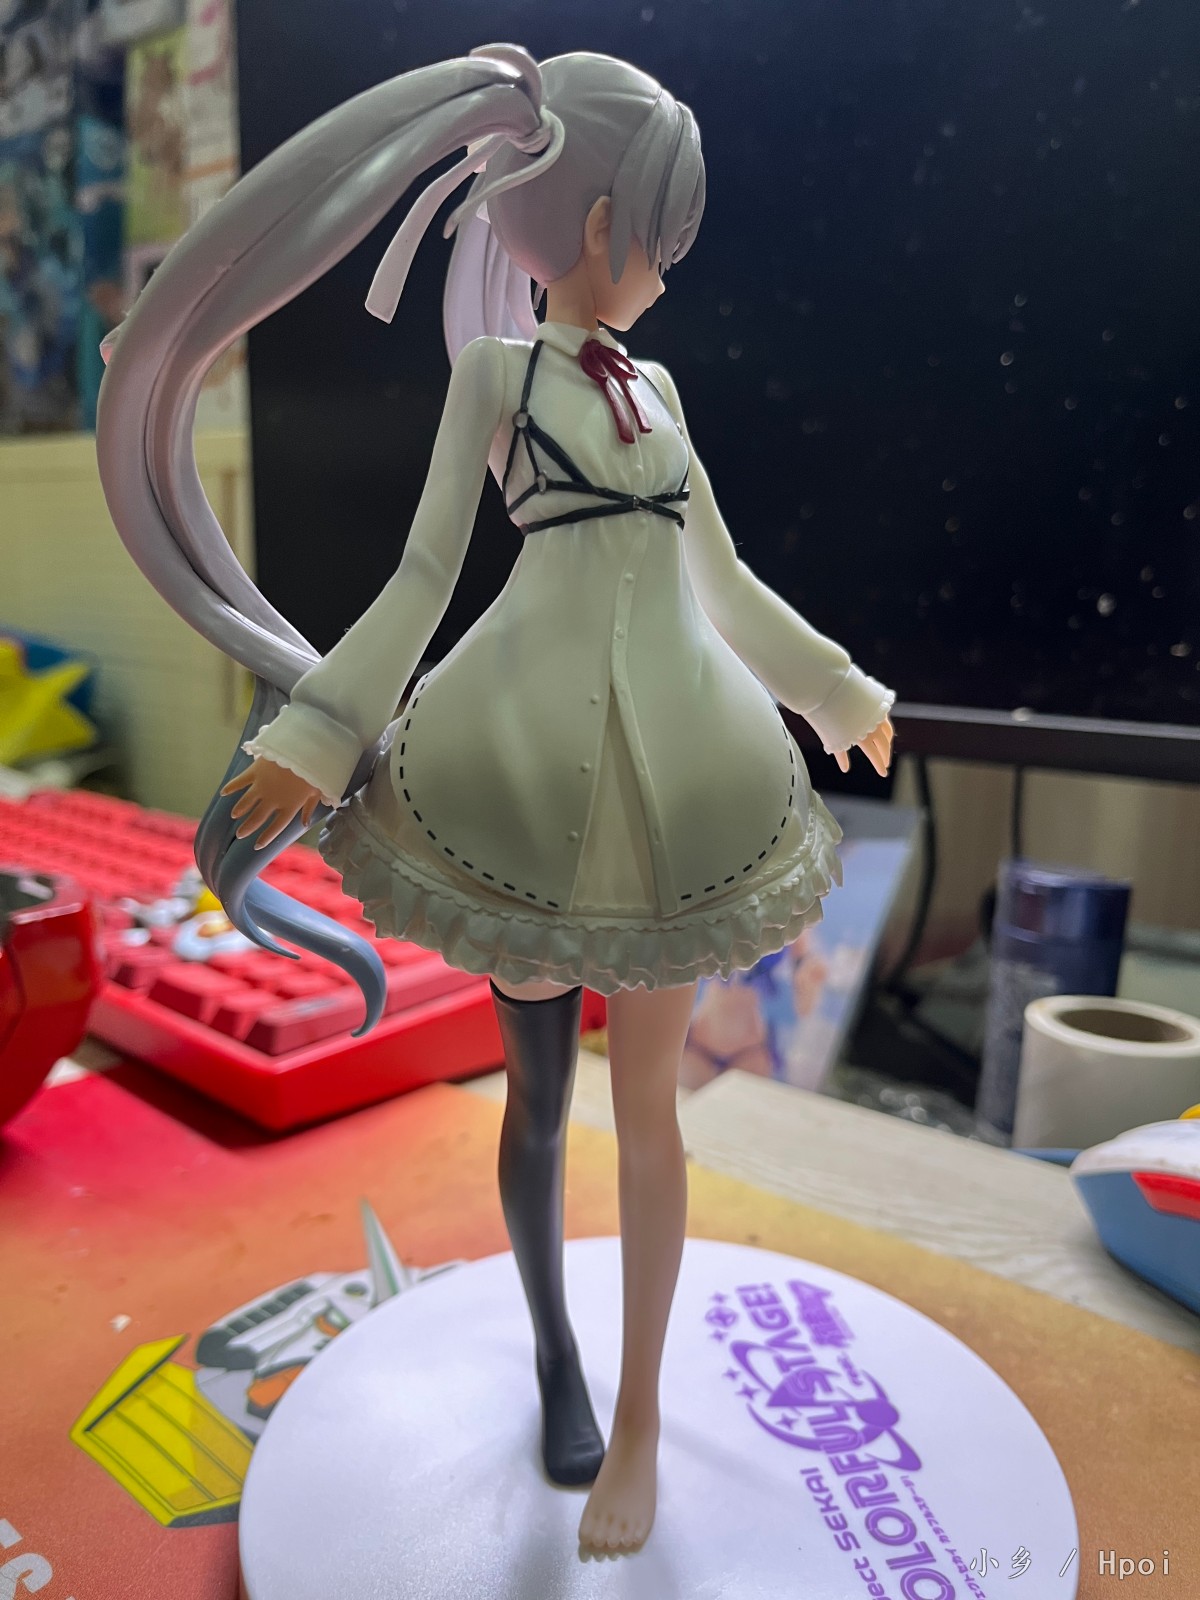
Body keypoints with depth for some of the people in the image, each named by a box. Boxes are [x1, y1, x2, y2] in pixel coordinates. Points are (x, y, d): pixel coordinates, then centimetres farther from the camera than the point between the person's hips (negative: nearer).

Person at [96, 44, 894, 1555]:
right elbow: (423, 572, 0)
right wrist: (316, 734, -8)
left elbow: (723, 579, 22)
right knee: (538, 1082, 9)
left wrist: (838, 689, 27)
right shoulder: (494, 366, 5)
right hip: (528, 765, -4)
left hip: (673, 773, 4)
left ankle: (638, 1415, 24)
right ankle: (555, 1354, 35)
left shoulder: (656, 385, 19)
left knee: (646, 1098, 7)